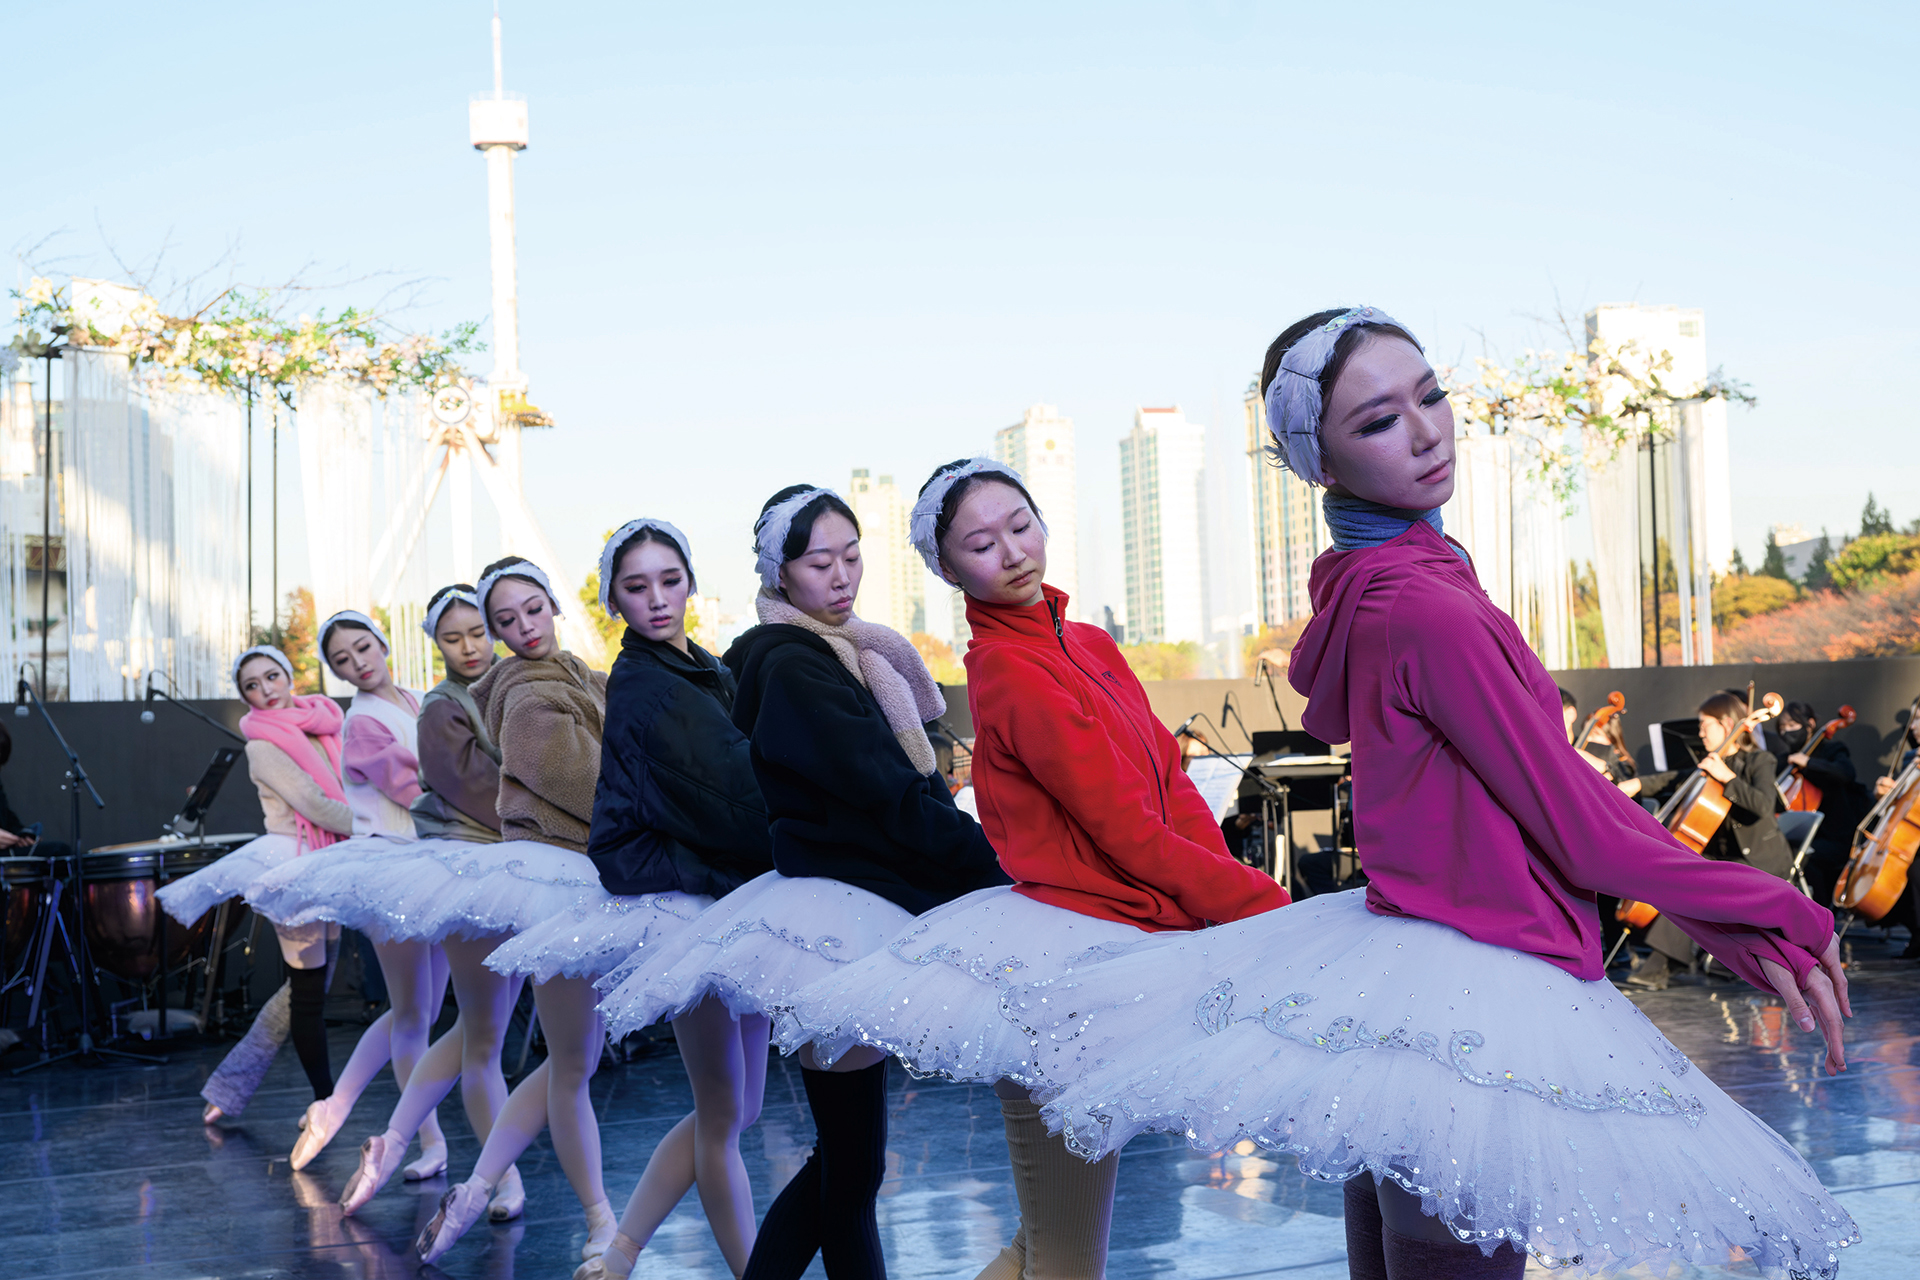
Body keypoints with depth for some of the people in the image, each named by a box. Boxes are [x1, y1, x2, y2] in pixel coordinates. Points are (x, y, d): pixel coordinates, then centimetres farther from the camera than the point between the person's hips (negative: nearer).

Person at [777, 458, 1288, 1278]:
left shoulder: (1088, 645, 14)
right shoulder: (1007, 669, -13)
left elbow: (1173, 786, 10)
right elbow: (1129, 833, -16)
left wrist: (1232, 894, -5)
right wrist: (1264, 906, -12)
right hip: (1068, 947, -8)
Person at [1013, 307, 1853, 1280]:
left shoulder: (1364, 587, 7)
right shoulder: (1428, 612, -21)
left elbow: (1566, 792, 8)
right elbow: (1584, 832, -17)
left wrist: (1741, 941, 6)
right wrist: (1777, 916, -3)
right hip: (1480, 1000, -9)